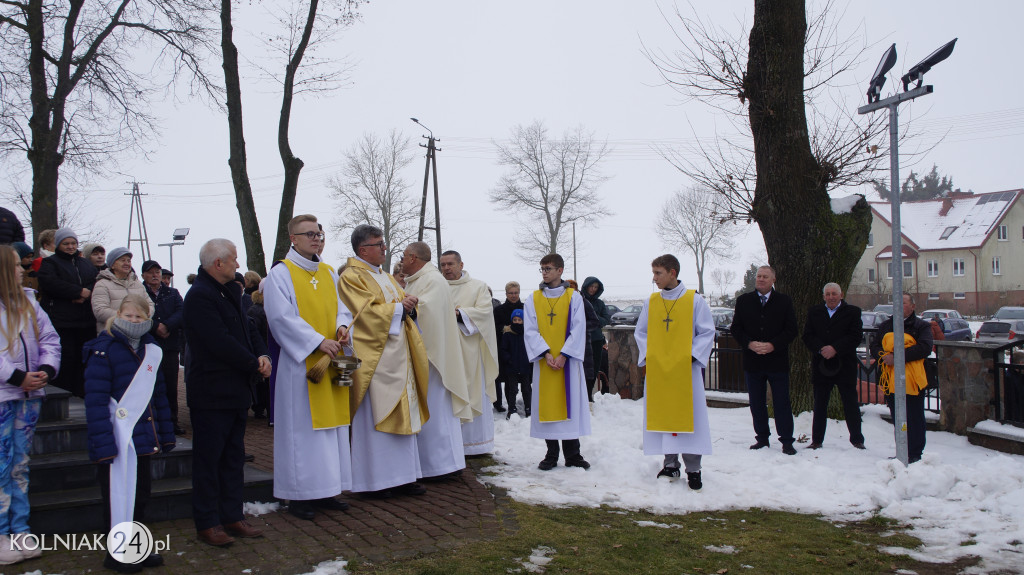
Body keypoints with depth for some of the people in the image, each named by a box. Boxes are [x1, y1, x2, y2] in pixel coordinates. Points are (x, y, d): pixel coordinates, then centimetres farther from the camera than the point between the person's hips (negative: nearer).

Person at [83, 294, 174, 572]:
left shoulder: (150, 351, 9)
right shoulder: (103, 351, -12)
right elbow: (95, 400, -17)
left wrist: (166, 434, 16)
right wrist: (103, 442, -22)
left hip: (143, 438, 7)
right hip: (118, 441, -7)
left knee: (140, 492, 15)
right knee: (119, 496, 0)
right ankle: (117, 554, 15)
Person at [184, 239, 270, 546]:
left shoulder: (229, 293, 13)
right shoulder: (199, 295, -17)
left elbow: (245, 329, 15)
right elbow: (220, 342, -23)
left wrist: (261, 355, -4)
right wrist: (255, 365, -14)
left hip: (235, 391, 9)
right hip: (211, 392, -9)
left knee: (233, 457, 14)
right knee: (208, 460, 2)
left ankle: (232, 517, 23)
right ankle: (207, 524, 12)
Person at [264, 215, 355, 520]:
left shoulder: (328, 273, 15)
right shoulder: (280, 274, -5)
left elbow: (340, 306, 15)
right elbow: (282, 317, -14)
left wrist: (342, 326, -8)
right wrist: (318, 341, -19)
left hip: (331, 361, 7)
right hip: (301, 362, -7)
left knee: (330, 424, 9)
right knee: (302, 427, -3)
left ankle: (324, 491, 18)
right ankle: (299, 495, 7)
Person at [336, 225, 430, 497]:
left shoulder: (386, 277, 20)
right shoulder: (351, 278, -7)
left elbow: (404, 305, 21)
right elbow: (366, 312, -17)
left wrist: (408, 306, -2)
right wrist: (398, 307, -10)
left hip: (397, 356, 9)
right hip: (374, 358, -9)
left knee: (402, 414, 8)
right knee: (375, 416, -6)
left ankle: (401, 476, 13)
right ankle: (375, 478, 2)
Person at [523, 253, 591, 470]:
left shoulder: (574, 298, 2)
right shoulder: (533, 300, 7)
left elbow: (578, 329, -3)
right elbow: (530, 330, 0)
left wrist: (564, 355, -13)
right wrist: (546, 353, -12)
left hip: (568, 361, -1)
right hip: (544, 362, 1)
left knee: (570, 402, 1)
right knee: (547, 405, 3)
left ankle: (572, 454, 11)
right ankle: (551, 454, 12)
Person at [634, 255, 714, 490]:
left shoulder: (694, 300, -3)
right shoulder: (650, 302, 6)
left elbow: (707, 333, 0)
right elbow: (641, 332, 14)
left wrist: (692, 355, -10)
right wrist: (647, 355, -1)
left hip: (686, 369, -3)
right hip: (657, 370, 3)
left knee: (689, 416, -3)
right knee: (662, 416, 5)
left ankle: (693, 469, 5)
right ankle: (671, 464, 17)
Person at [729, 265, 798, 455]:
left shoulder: (784, 301, 2)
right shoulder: (743, 301, 7)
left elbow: (791, 330, -1)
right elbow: (736, 328, 5)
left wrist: (773, 345, -14)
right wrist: (750, 344, -12)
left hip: (777, 360, -2)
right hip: (752, 361, 2)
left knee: (781, 403, 1)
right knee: (757, 403, 9)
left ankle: (786, 441, 7)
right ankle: (762, 438, 19)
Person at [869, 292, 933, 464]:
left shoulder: (922, 326, 3)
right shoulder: (885, 325, 19)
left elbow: (925, 347, -13)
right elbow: (874, 346, 13)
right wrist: (884, 356, -10)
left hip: (912, 380, -5)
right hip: (890, 380, 5)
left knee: (914, 419, 0)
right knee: (897, 418, 12)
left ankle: (915, 453, 8)